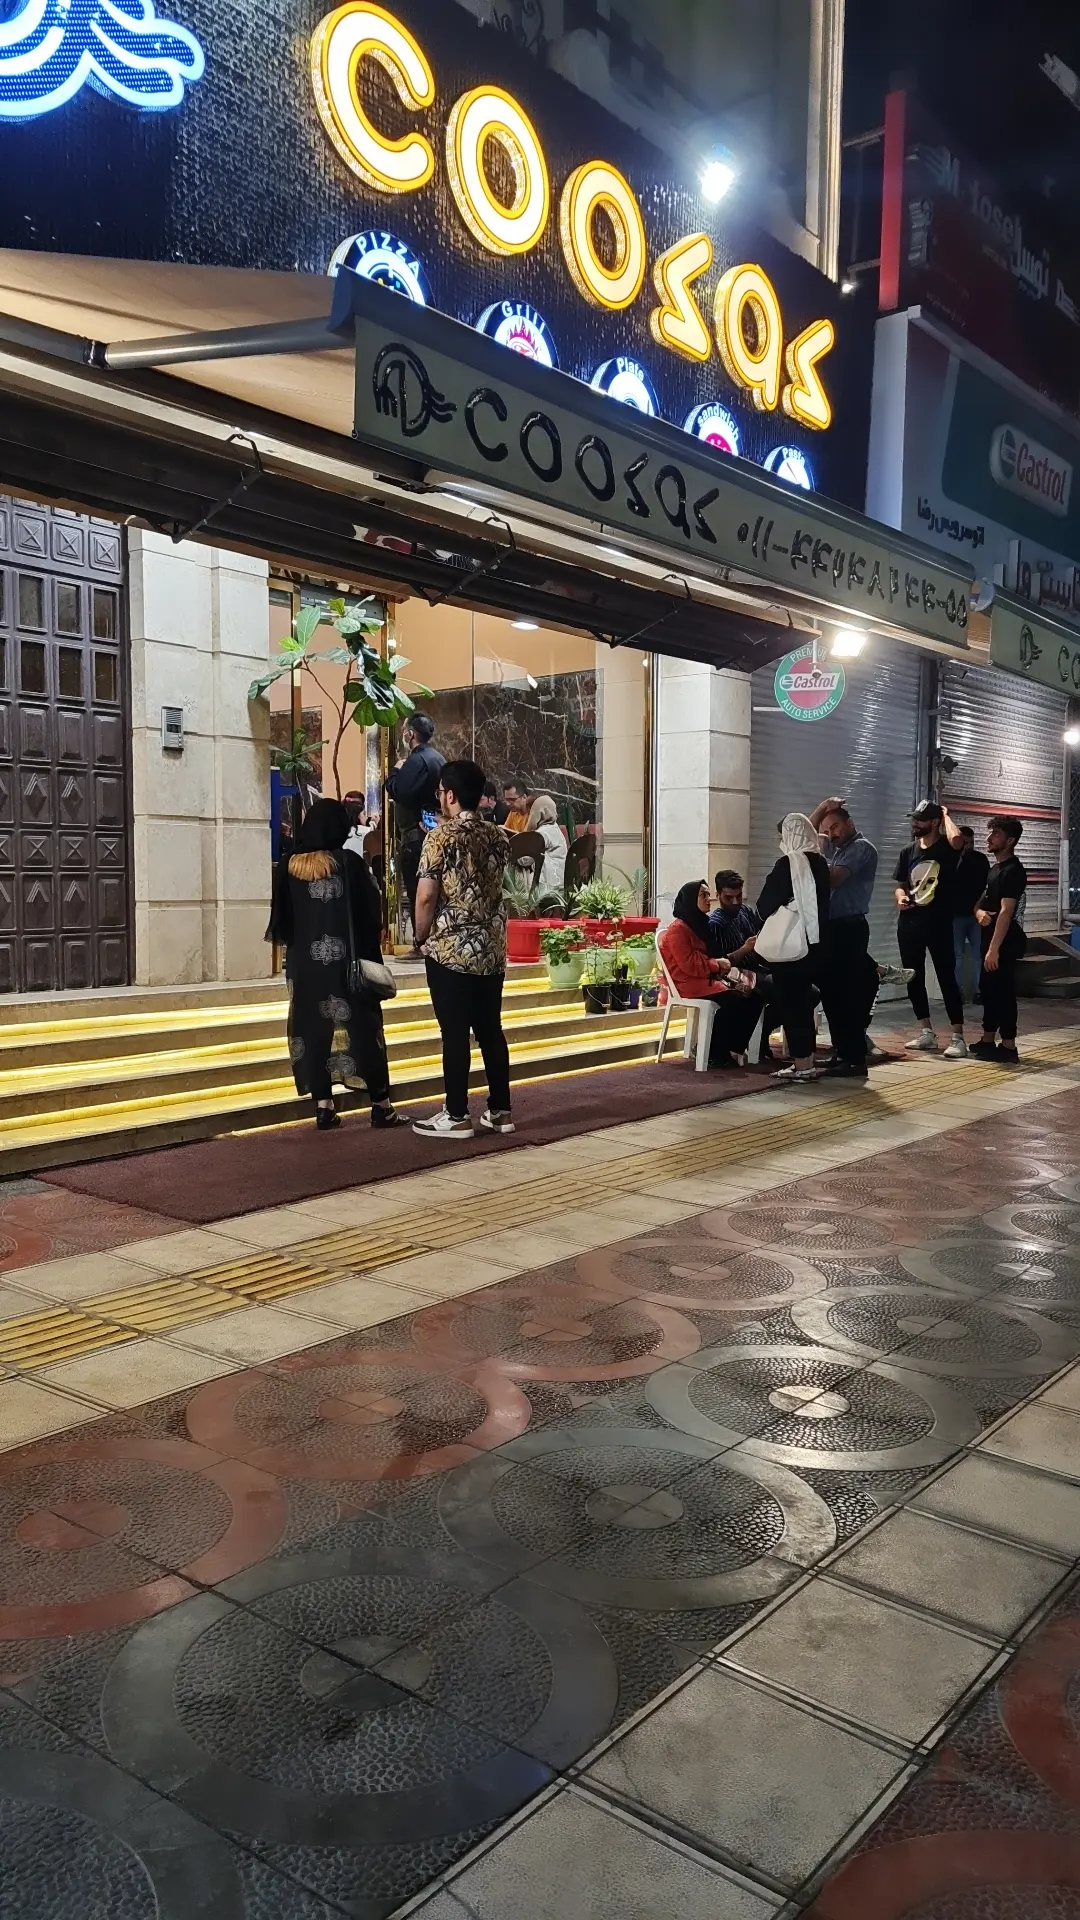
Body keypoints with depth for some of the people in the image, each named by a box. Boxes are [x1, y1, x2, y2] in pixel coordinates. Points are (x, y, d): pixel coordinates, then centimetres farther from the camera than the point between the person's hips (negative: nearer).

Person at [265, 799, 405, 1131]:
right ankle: (381, 1106, 9)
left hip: (304, 963, 3)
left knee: (313, 1029, 9)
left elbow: (279, 919, 3)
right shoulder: (349, 863, -9)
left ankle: (323, 1105, 8)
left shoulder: (288, 866, -1)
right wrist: (369, 949, 6)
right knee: (364, 1028, 6)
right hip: (347, 961, -2)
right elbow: (372, 912, -6)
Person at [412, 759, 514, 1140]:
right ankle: (500, 1110, 16)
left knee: (455, 1034, -1)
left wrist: (422, 937, -1)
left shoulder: (441, 837, -12)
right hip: (492, 949, 6)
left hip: (451, 949, -6)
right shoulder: (498, 837, 7)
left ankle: (457, 1117, 4)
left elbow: (426, 897, -15)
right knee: (490, 1029, 11)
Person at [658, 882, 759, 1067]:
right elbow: (688, 964, -18)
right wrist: (717, 964, -13)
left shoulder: (700, 923, 18)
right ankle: (715, 1053, -17)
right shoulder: (678, 929, -10)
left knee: (751, 996, -13)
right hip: (690, 983, -9)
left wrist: (723, 962, 2)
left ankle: (732, 1048, -9)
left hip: (708, 977, 9)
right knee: (734, 1000, -29)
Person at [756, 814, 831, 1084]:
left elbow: (764, 904, -10)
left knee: (791, 1002, 0)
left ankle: (802, 1064, 1)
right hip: (814, 941, 7)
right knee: (803, 1000, 14)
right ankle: (806, 1062, 17)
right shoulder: (820, 862, 5)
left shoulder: (788, 864, -15)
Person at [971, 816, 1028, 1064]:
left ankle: (1008, 1047, -2)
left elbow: (1006, 912, -22)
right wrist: (978, 911, -3)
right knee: (988, 988, 13)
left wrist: (994, 948, -27)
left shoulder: (1013, 871, -15)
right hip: (991, 938, 10)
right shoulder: (995, 867, 15)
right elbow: (983, 899, 22)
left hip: (1004, 941, -10)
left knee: (1003, 991, -6)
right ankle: (988, 1041, 21)